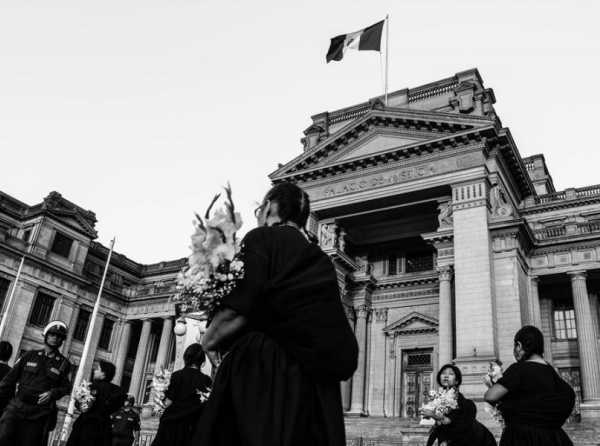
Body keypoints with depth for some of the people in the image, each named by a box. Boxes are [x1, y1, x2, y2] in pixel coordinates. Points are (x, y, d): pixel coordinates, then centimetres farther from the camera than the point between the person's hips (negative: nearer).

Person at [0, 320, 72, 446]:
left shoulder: (63, 363, 8)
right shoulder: (30, 356, 11)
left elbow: (66, 387, 7)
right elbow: (10, 379, 12)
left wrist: (53, 393, -12)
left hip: (39, 415, -1)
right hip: (16, 407, 1)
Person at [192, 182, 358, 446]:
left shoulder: (262, 238, 0)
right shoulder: (317, 258, 18)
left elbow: (238, 310, -13)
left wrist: (212, 340, 7)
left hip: (265, 372, -6)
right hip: (318, 381, 7)